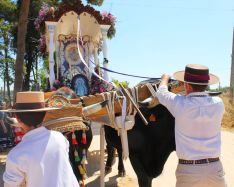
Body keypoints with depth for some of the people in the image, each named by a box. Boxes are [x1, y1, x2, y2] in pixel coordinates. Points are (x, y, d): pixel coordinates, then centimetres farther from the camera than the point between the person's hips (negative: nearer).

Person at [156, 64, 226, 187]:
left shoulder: (179, 104, -13)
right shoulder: (218, 104, -6)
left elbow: (161, 92, 7)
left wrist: (165, 78, 26)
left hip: (187, 170, -2)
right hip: (214, 169, 3)